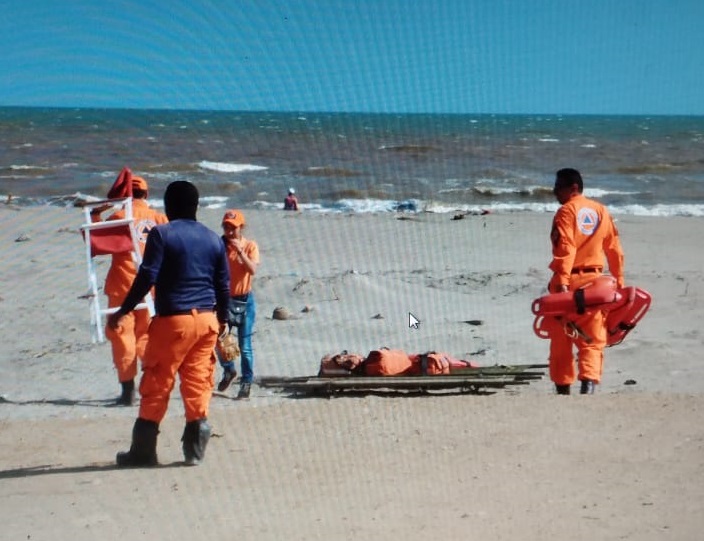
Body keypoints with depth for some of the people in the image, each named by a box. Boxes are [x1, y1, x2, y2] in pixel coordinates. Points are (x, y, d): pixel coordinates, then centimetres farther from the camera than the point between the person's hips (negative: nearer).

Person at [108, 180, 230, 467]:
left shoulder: (161, 234, -6)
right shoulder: (213, 238, 10)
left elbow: (147, 277, -13)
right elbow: (224, 285, 12)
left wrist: (122, 311, -6)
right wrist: (222, 320, 23)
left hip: (173, 319, -5)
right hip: (207, 319, 5)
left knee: (156, 383, 2)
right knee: (199, 382, 9)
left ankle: (143, 450, 6)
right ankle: (195, 448, 10)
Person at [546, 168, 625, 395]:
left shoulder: (566, 211, -7)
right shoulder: (601, 211, 11)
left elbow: (566, 249, -18)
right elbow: (614, 249, 12)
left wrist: (561, 282, -23)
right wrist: (619, 280, 20)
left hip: (569, 281, -4)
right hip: (594, 281, 4)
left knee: (561, 339, 7)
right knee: (592, 339, 6)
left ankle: (563, 387, 12)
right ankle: (589, 384, -11)